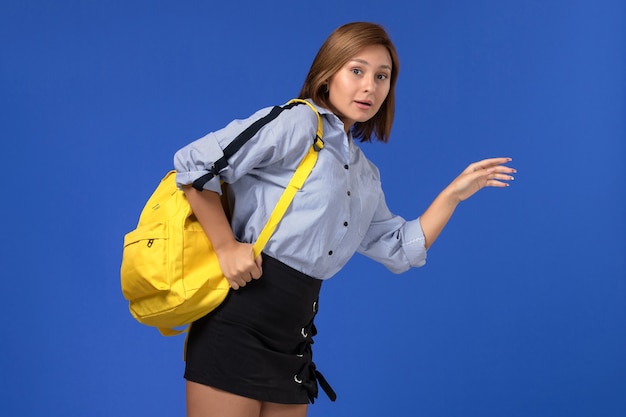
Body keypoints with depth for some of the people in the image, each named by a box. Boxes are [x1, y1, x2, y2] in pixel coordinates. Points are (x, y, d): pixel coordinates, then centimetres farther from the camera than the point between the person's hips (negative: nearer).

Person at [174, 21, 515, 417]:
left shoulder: (365, 175, 18)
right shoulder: (297, 123, -7)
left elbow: (400, 249, 21)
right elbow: (194, 162, -13)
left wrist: (454, 194, 15)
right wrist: (226, 247, -14)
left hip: (293, 331, 8)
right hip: (238, 318, -8)